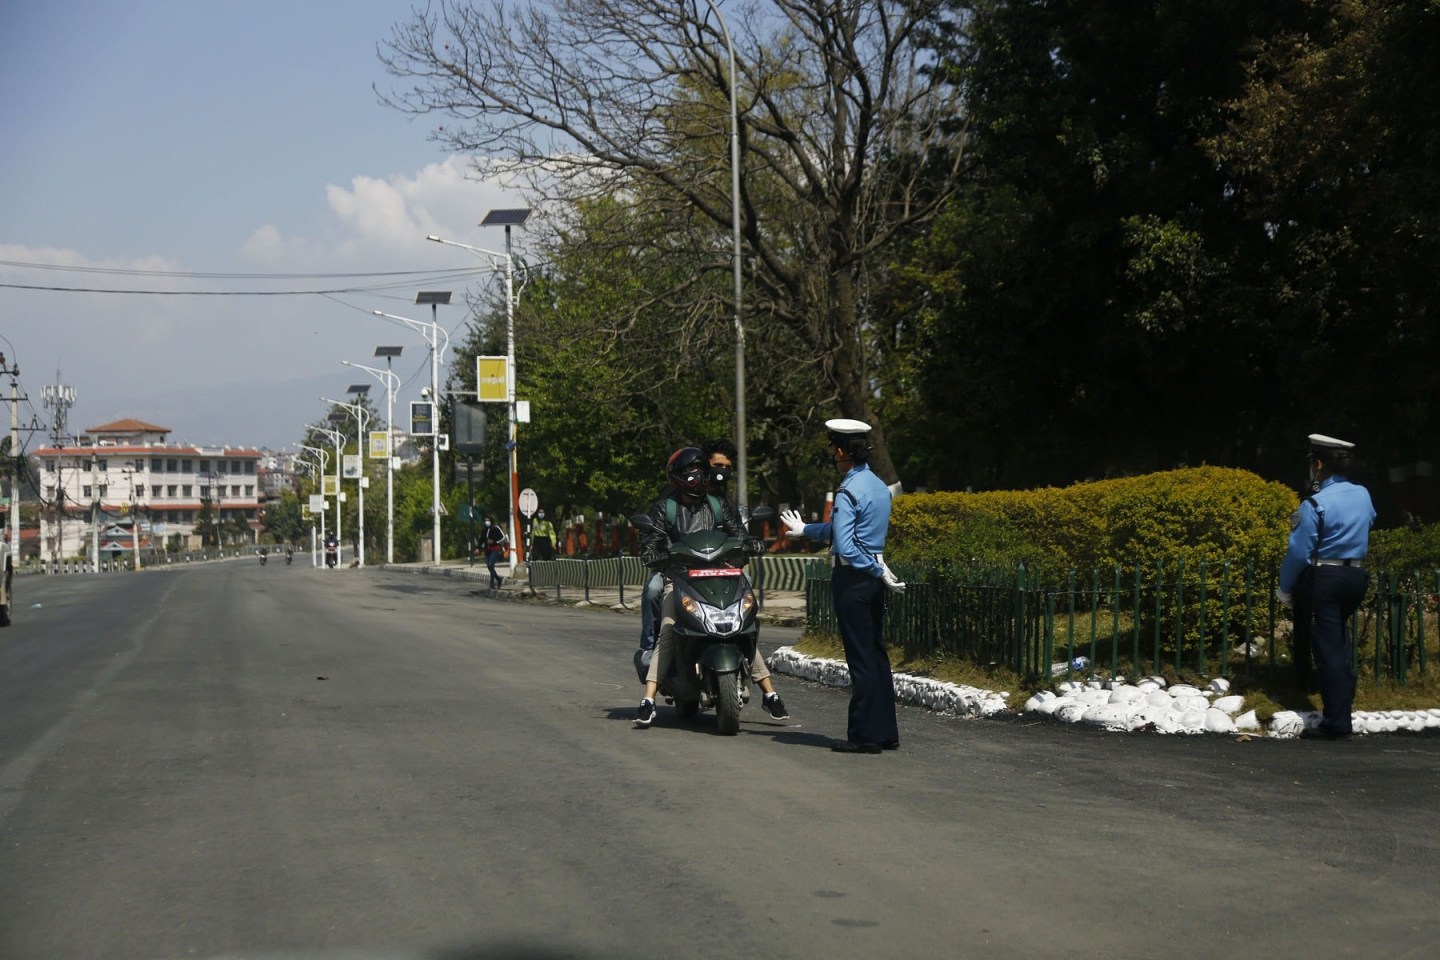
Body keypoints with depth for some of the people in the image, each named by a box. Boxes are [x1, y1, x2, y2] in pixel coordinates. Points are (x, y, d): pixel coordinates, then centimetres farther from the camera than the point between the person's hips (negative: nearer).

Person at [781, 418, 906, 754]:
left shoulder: (849, 492, -16)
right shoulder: (879, 486, 13)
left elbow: (845, 547, -23)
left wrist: (879, 572, -12)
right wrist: (805, 530, 39)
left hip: (852, 577, -9)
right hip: (873, 578, 9)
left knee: (860, 657, -5)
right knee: (876, 653, 12)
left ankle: (864, 735, -1)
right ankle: (885, 731, 16)